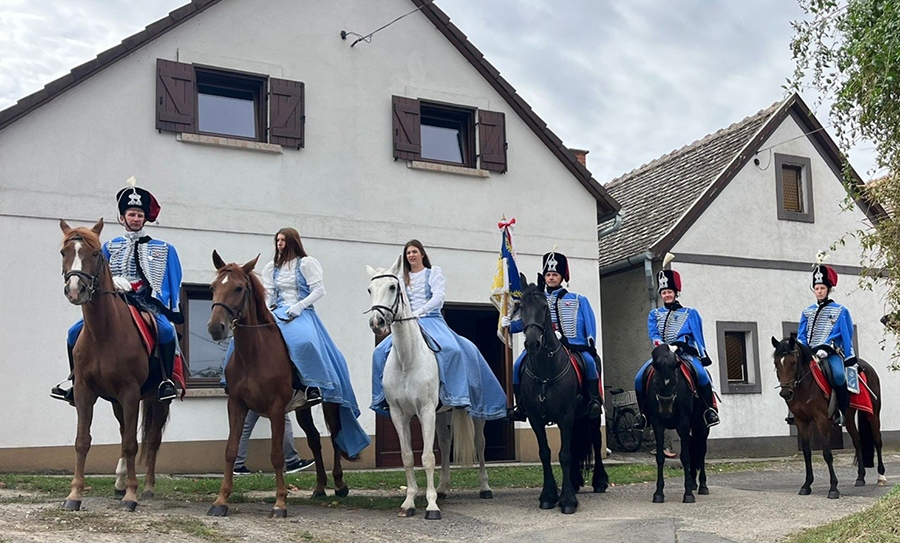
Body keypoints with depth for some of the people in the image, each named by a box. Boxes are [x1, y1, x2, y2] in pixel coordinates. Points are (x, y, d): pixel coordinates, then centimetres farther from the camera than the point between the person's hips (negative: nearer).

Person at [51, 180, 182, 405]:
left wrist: (174, 310, 1)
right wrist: (112, 281, -10)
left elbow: (174, 283, 10)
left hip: (150, 302, -3)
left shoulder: (164, 249, 12)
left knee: (166, 329, -34)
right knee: (76, 331, -11)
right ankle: (74, 379, 7)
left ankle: (167, 380, -22)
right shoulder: (110, 247, 18)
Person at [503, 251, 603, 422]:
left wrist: (591, 345, -6)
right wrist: (509, 324, -7)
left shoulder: (578, 300, 14)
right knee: (519, 365, -18)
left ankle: (594, 400, -19)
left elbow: (590, 324, 8)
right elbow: (525, 321, 13)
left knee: (589, 361, -29)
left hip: (574, 345, -1)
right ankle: (521, 404, -10)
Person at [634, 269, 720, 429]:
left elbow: (698, 335, 8)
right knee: (639, 378, -18)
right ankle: (643, 414, -6)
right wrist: (661, 345, -18)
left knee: (701, 373, -32)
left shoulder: (690, 313, 14)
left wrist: (703, 355, -4)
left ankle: (710, 409, -19)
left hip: (685, 353, -2)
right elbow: (653, 334, 3)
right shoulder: (654, 314, 18)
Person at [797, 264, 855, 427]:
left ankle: (841, 411, -17)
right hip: (811, 353, 4)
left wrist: (850, 358, -1)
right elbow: (801, 335, 16)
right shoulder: (807, 312, 18)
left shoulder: (840, 311, 9)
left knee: (838, 374, -34)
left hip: (832, 352, -4)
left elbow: (847, 336, 5)